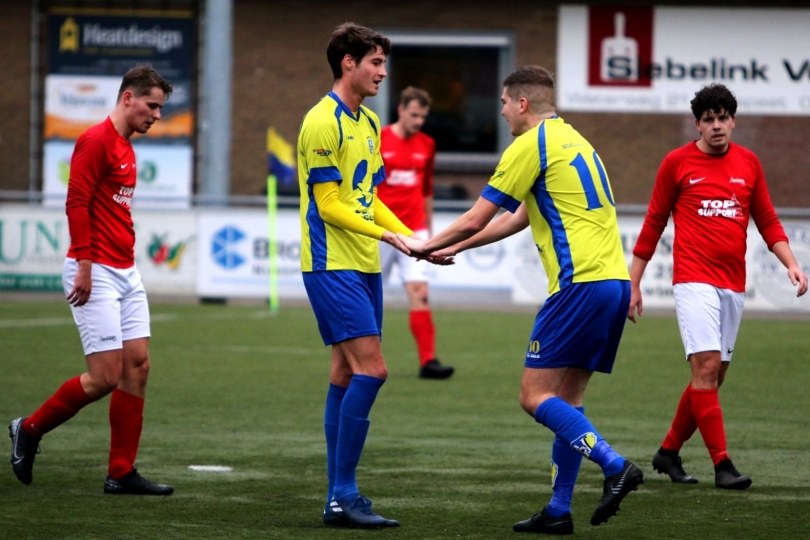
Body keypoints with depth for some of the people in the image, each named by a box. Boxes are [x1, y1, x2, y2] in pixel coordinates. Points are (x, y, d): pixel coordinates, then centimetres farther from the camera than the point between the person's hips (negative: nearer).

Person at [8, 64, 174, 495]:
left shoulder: (125, 148, 17)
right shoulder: (97, 141, -11)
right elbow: (76, 202, -17)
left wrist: (127, 262, 17)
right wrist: (84, 264, -21)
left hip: (125, 273, 9)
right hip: (96, 273, -9)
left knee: (137, 365, 3)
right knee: (106, 376, -10)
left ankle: (122, 472, 6)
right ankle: (30, 429, 10)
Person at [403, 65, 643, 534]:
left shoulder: (531, 145, -5)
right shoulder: (572, 140, 23)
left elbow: (476, 219, -2)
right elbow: (519, 218, 31)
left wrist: (427, 246, 13)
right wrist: (457, 247, 34)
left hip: (581, 282, -9)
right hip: (615, 280, 9)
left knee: (537, 395, -6)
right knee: (566, 397, 12)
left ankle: (615, 465, -20)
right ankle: (559, 510, 10)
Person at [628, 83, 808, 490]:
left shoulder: (749, 163, 10)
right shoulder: (677, 163, 0)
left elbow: (767, 220, 16)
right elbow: (654, 223, 5)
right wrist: (634, 283, 5)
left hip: (733, 285, 5)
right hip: (694, 281, -5)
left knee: (713, 377, 9)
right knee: (706, 367, -15)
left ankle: (669, 452, 24)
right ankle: (722, 464, -16)